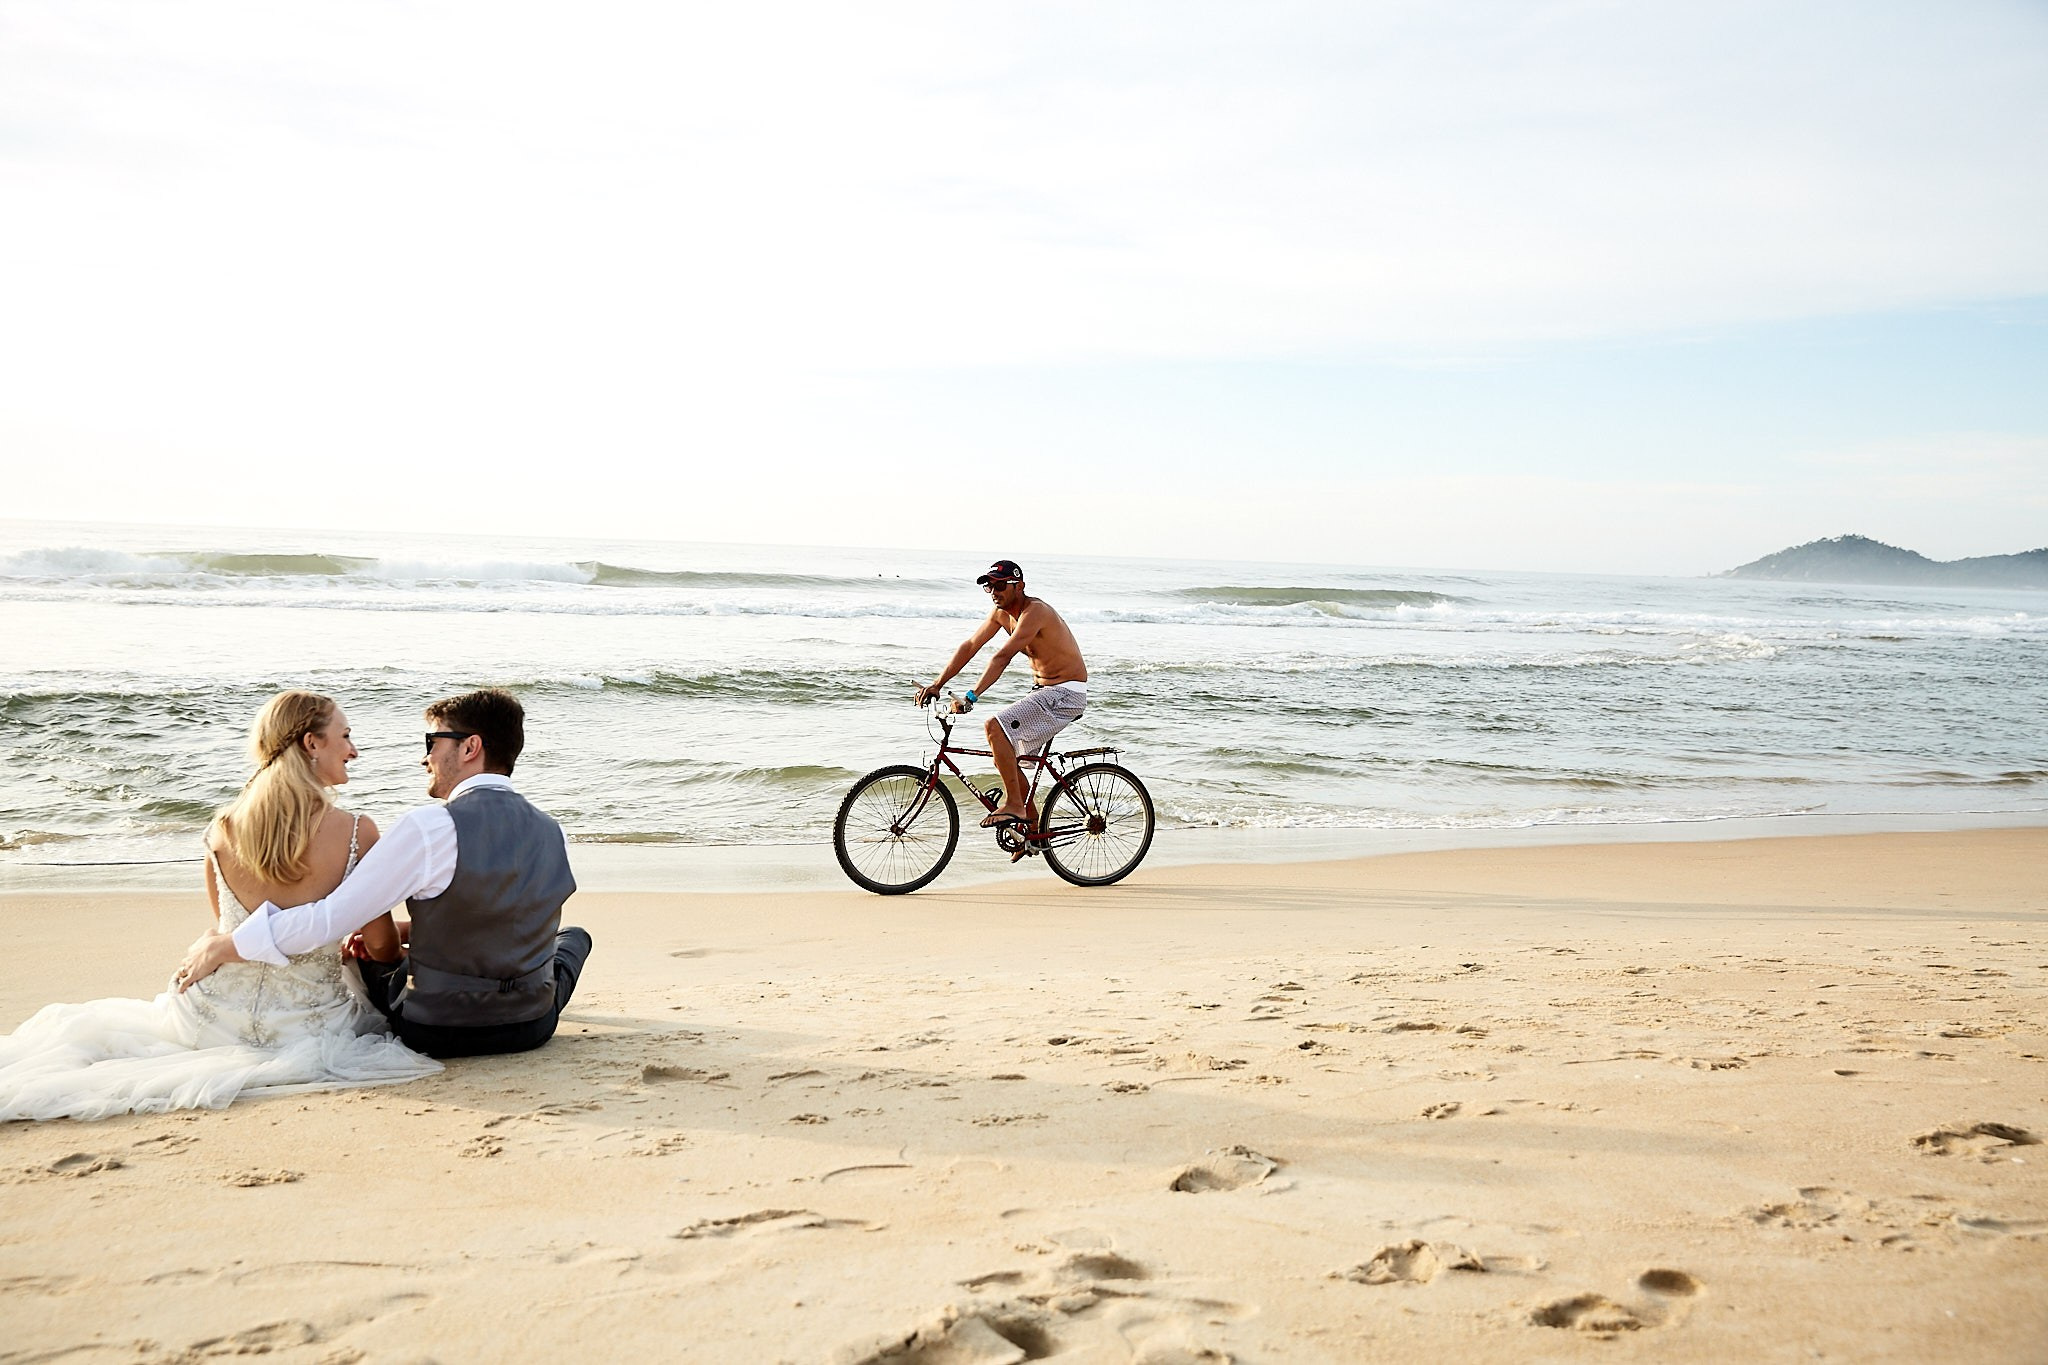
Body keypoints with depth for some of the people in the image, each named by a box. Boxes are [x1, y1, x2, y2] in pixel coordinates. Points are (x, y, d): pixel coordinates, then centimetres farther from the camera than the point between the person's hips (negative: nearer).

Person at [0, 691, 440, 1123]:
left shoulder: (222, 830, -6)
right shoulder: (357, 833, -17)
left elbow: (226, 929, 11)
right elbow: (381, 947, -6)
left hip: (218, 1021, 3)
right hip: (308, 1022, -2)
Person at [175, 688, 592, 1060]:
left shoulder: (430, 829, -21)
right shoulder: (551, 831, -4)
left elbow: (331, 918, -20)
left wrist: (224, 948, -9)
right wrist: (403, 931, 10)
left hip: (436, 1034, -3)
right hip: (532, 1029, 4)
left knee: (367, 952, 31)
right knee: (573, 936, 36)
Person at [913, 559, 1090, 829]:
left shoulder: (1035, 611, -23)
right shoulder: (1001, 612, 6)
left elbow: (1002, 657, -31)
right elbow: (970, 646, 9)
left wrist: (971, 697, -37)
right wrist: (937, 685, 2)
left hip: (1066, 694, -10)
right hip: (1042, 691, 10)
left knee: (995, 728, -24)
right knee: (1004, 752, 9)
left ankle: (1014, 806, -17)